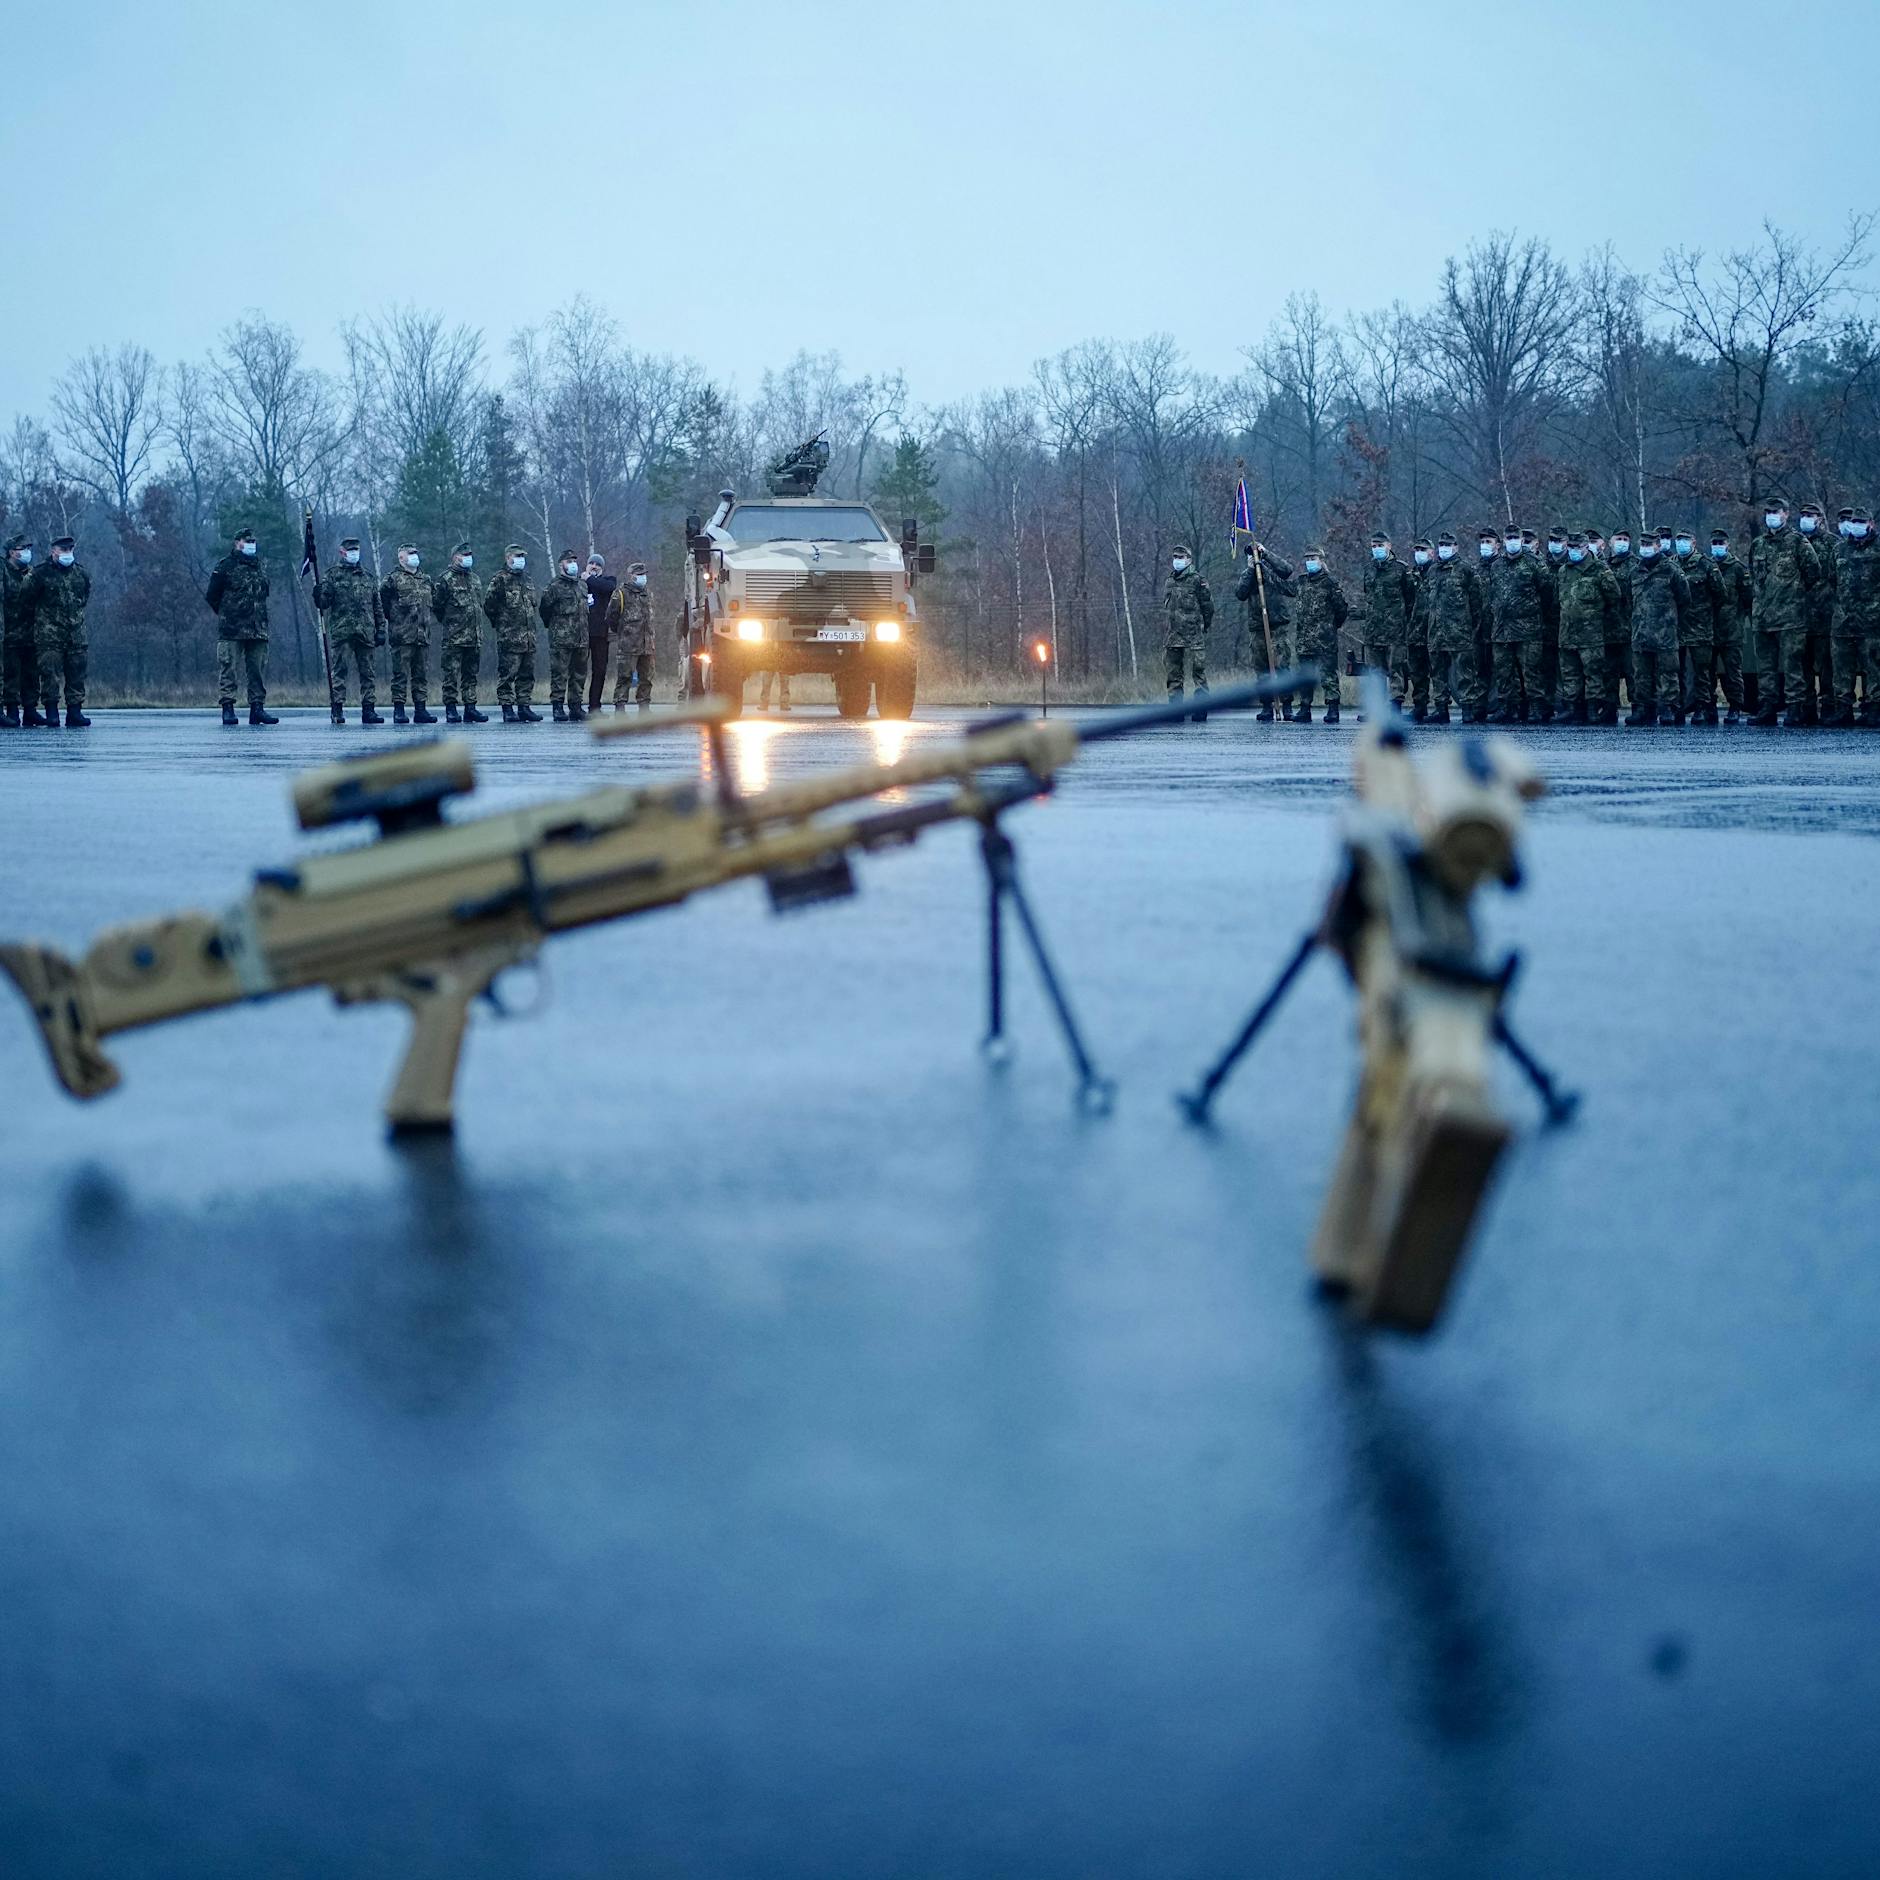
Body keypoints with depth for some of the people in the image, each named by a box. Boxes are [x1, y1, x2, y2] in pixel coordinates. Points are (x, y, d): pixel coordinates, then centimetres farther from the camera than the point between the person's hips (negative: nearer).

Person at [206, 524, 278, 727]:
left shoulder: (260, 568, 17)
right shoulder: (225, 566, -1)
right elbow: (212, 596, 1)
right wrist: (226, 616, 6)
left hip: (258, 631, 5)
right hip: (231, 631, -5)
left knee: (258, 669, 4)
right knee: (227, 667, -5)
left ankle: (257, 707, 8)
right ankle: (228, 708, -4)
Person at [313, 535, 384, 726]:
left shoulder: (366, 576, 17)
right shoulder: (332, 574, 5)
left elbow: (378, 606, 18)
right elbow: (323, 603, -1)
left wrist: (381, 630, 11)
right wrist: (319, 595, -23)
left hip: (365, 632, 4)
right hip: (341, 631, -4)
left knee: (367, 671, 4)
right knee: (338, 671, -3)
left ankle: (368, 709, 8)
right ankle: (337, 709, -2)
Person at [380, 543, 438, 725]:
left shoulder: (425, 581, 18)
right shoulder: (393, 579, -2)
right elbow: (381, 601, -3)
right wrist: (393, 618, 0)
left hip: (423, 635, 6)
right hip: (402, 636, -6)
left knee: (422, 674, 6)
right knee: (401, 674, -4)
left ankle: (421, 709, 10)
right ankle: (398, 710, -2)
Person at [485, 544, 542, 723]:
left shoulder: (527, 579, 18)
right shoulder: (500, 579, -6)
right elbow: (489, 604, -8)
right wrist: (499, 624, -1)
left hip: (529, 636, 7)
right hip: (509, 637, -7)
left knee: (527, 674, 8)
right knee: (507, 674, -5)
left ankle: (524, 707, 14)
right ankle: (507, 710, -3)